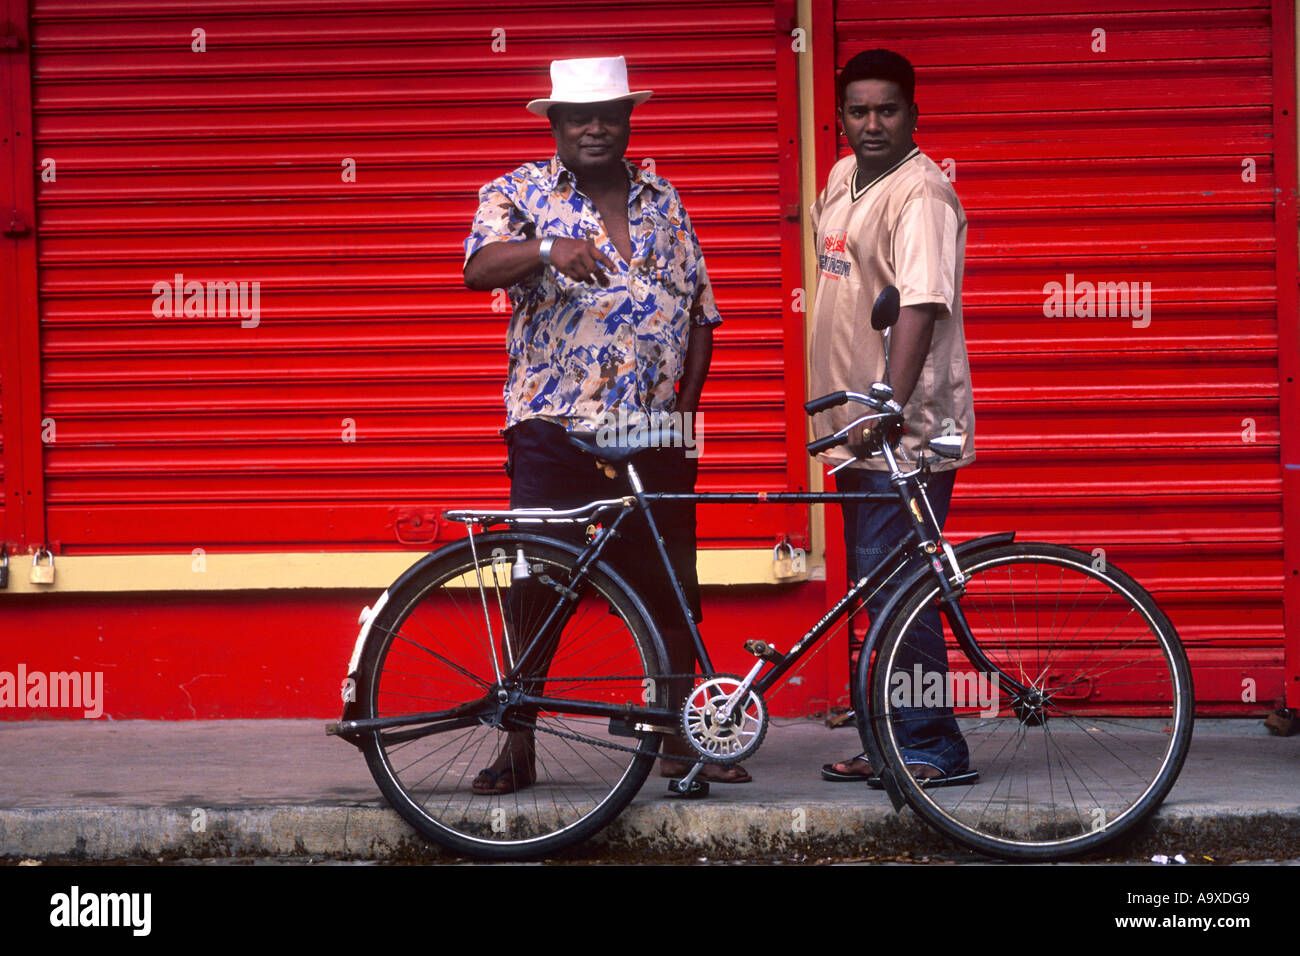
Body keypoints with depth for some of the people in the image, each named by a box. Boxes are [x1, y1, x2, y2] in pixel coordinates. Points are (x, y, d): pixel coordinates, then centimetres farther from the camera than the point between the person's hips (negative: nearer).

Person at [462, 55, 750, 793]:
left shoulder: (664, 201, 15)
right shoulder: (520, 193, 3)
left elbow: (700, 310, 16)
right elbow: (479, 268, -14)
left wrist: (687, 402, 5)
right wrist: (548, 248, -32)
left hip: (654, 430, 4)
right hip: (554, 427, -3)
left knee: (672, 589, 6)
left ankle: (680, 739, 17)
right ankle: (519, 744, 5)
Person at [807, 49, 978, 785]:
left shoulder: (921, 193, -16)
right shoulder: (843, 179, 13)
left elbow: (920, 306, -26)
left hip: (907, 433, -10)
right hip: (859, 429, 10)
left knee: (895, 590, -11)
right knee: (877, 590, 13)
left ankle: (936, 750, -4)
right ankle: (893, 744, 21)